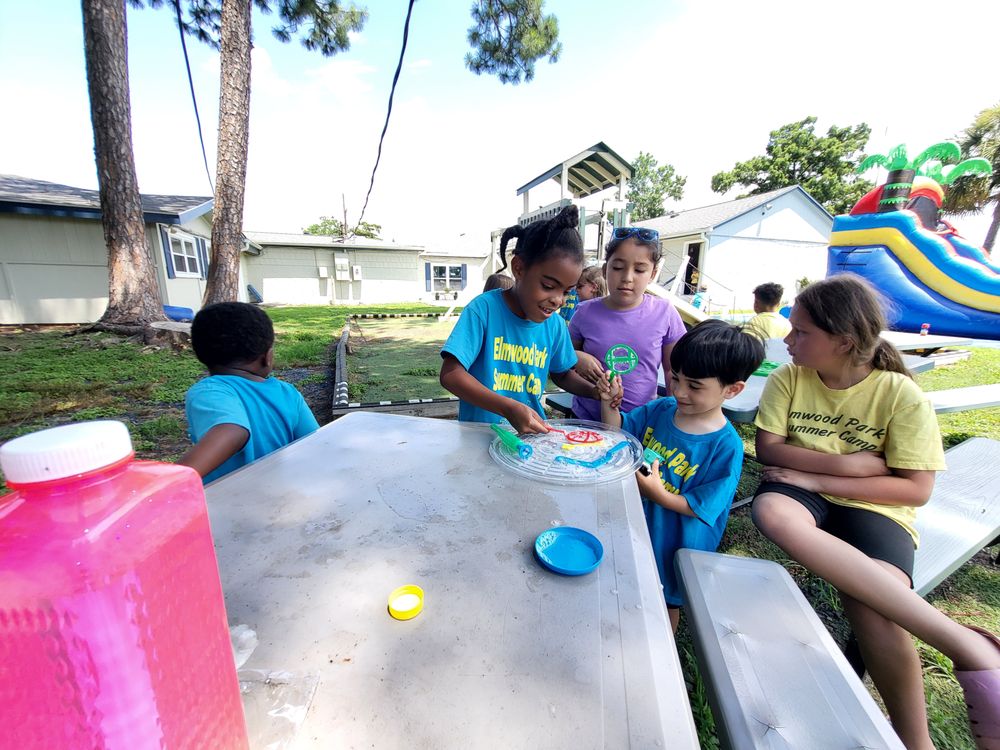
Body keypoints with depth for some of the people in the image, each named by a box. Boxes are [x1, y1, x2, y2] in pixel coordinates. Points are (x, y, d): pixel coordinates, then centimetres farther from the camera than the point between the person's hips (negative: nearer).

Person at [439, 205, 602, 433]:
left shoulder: (555, 324, 1)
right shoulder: (484, 308, -14)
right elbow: (451, 374, -19)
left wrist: (593, 390, -3)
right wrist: (509, 408, -28)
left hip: (532, 432, 3)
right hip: (480, 431, -3)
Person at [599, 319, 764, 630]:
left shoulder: (726, 446, -24)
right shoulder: (662, 408, -12)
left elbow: (699, 507, -21)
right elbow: (619, 433, -2)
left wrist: (657, 494, -36)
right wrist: (609, 404, -20)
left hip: (676, 539, -4)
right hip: (636, 521, 4)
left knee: (666, 602, 23)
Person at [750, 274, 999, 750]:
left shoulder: (901, 395, -8)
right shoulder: (787, 379, -2)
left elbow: (915, 490, -8)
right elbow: (767, 449, -3)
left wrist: (820, 479, -16)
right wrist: (849, 463, -12)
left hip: (870, 505, -1)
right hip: (806, 491, 2)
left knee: (872, 610, -32)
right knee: (771, 511, -38)